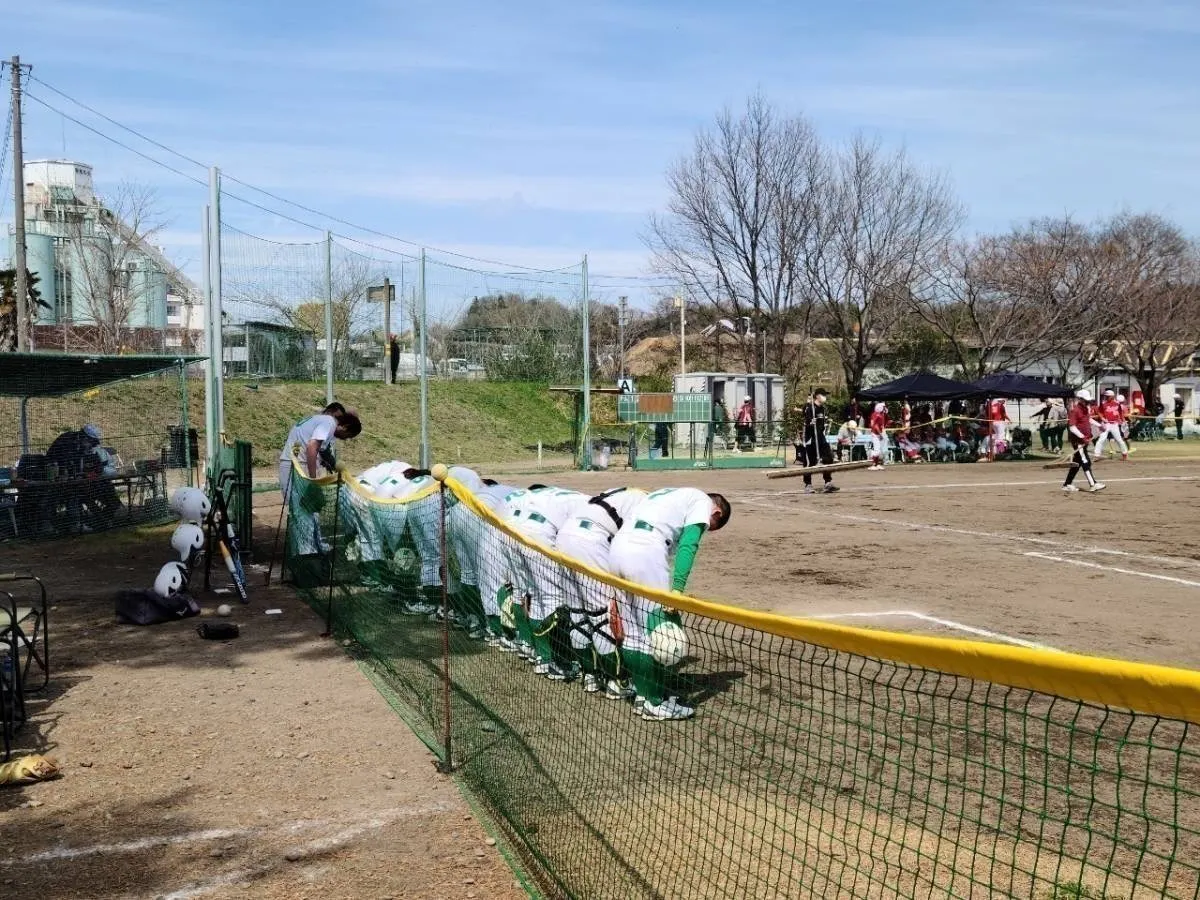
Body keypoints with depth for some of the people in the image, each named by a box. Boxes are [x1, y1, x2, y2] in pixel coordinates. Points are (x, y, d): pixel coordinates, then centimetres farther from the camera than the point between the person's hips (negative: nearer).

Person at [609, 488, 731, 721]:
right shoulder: (702, 502, 9)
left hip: (619, 546, 9)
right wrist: (677, 589, -18)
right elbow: (687, 546, -8)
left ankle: (642, 694, 25)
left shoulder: (671, 494, 33)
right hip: (647, 552, -8)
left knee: (633, 630, 16)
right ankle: (655, 702, 7)